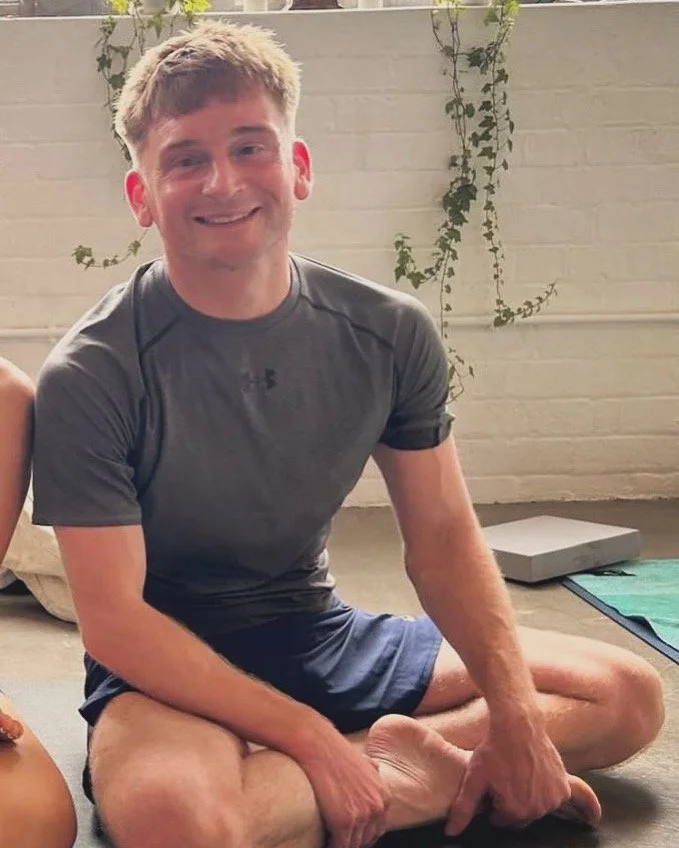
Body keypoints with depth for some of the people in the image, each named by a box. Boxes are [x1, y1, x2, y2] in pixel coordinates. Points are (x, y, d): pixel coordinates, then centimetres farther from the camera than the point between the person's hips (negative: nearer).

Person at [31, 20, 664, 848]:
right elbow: (114, 622, -20)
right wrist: (311, 740, -25)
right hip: (169, 671, -5)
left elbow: (443, 537, -1)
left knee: (627, 695, 3)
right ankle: (418, 770, -16)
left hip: (319, 633, 5)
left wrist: (515, 712, -15)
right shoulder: (89, 377, -19)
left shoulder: (389, 334, -7)